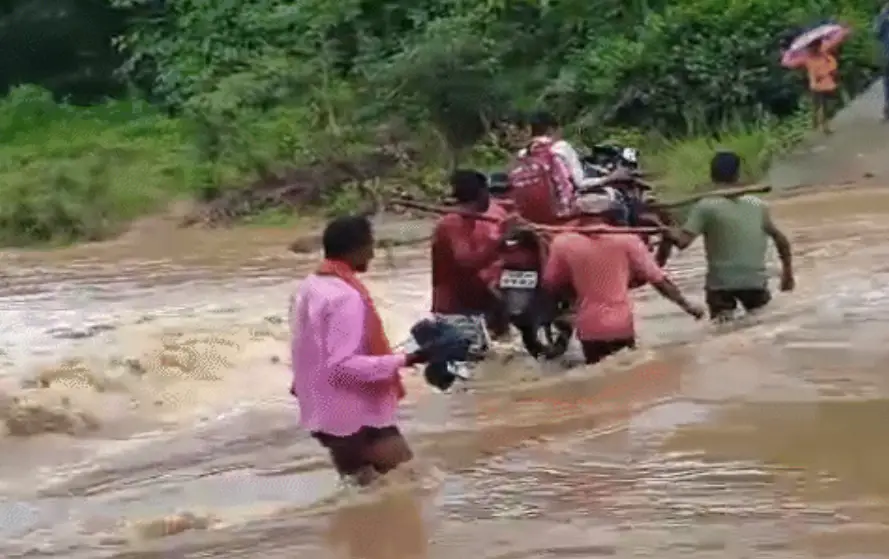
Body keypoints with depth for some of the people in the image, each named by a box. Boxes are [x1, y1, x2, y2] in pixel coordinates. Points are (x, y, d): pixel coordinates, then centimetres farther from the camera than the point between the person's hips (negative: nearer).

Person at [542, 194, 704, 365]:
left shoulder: (563, 243, -4)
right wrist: (687, 305, 2)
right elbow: (657, 278, -5)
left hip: (589, 329, 0)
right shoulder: (625, 239, -5)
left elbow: (550, 285, 5)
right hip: (621, 326, 0)